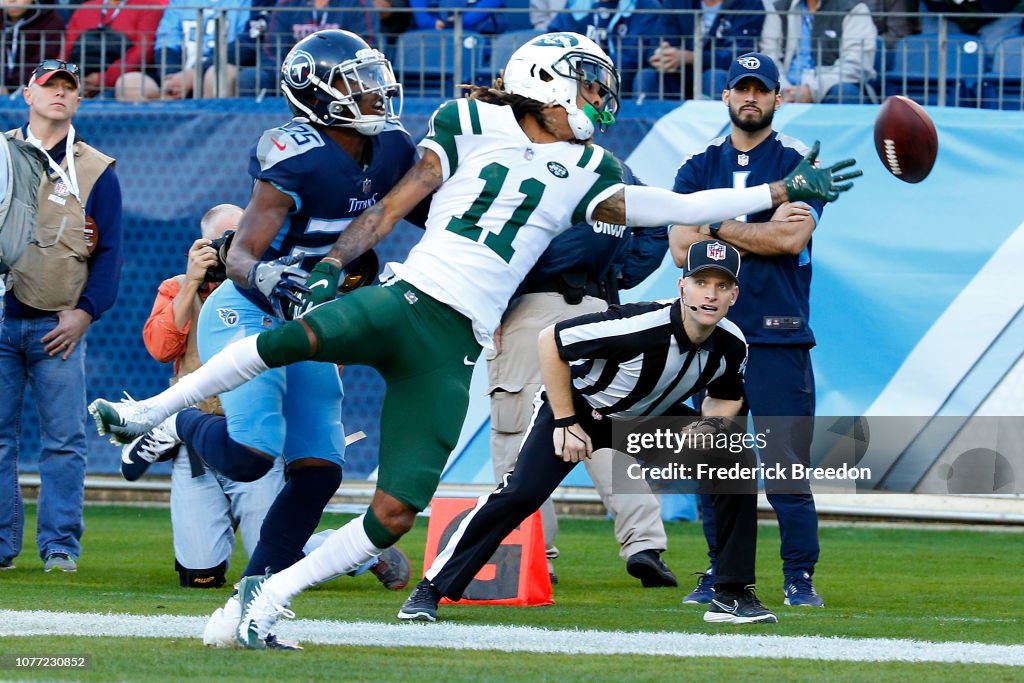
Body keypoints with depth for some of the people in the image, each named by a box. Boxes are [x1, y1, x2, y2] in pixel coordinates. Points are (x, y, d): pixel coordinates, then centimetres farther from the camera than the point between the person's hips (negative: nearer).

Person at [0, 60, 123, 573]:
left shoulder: (96, 171, 9)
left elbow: (109, 251, 6)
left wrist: (85, 311, -5)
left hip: (58, 325, -1)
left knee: (64, 440, -5)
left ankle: (60, 544, -1)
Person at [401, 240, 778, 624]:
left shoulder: (731, 345, -17)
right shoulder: (640, 325, -35)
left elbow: (725, 399, 5)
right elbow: (550, 342, -26)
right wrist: (565, 422, -22)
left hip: (651, 418, 5)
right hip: (581, 406, -5)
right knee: (522, 493, -22)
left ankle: (733, 594, 1)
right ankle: (431, 589, -13)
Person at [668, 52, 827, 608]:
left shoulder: (799, 165, 4)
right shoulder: (698, 169, 13)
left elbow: (792, 239, -11)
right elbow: (682, 248, -1)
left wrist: (719, 227, -4)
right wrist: (762, 231, -8)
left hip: (779, 337, -3)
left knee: (787, 467, -7)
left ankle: (800, 578, -1)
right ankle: (720, 575, 14)